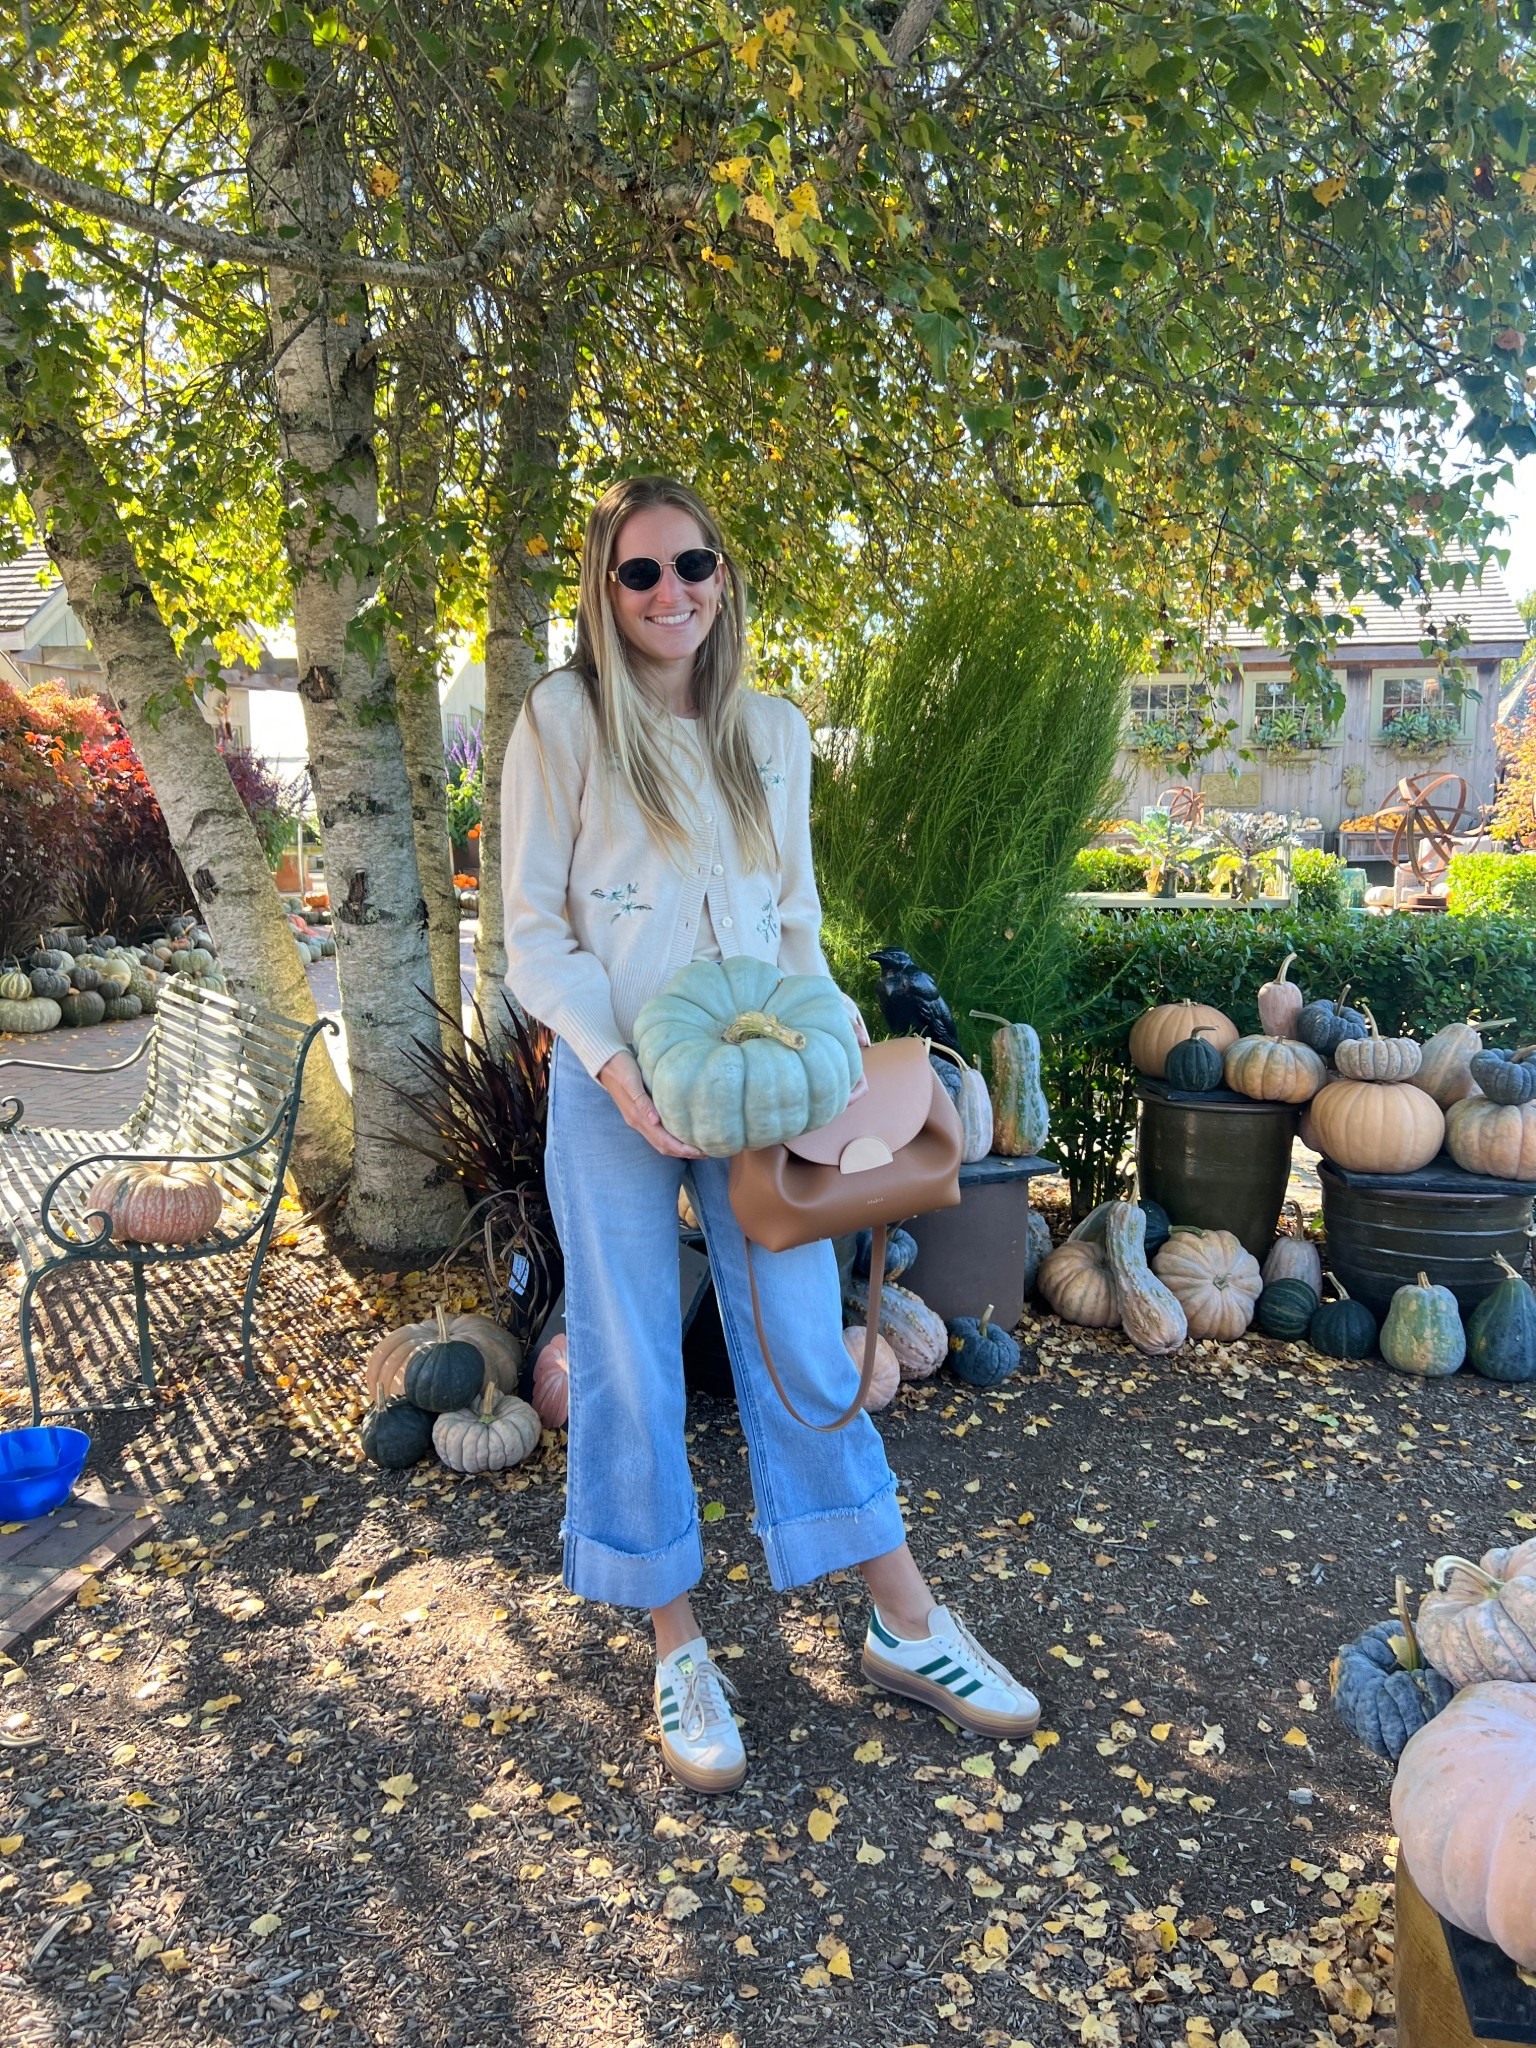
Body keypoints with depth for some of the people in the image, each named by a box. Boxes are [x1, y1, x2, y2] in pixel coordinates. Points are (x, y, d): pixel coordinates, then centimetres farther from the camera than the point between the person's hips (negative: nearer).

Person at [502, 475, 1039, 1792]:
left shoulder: (776, 731, 11)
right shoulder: (565, 718, -2)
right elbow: (535, 930, -5)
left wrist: (830, 1029, 1)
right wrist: (615, 1066, -17)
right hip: (616, 1085, -3)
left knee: (806, 1346, 7)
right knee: (631, 1369, 5)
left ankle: (908, 1630, 21)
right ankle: (677, 1650, 23)